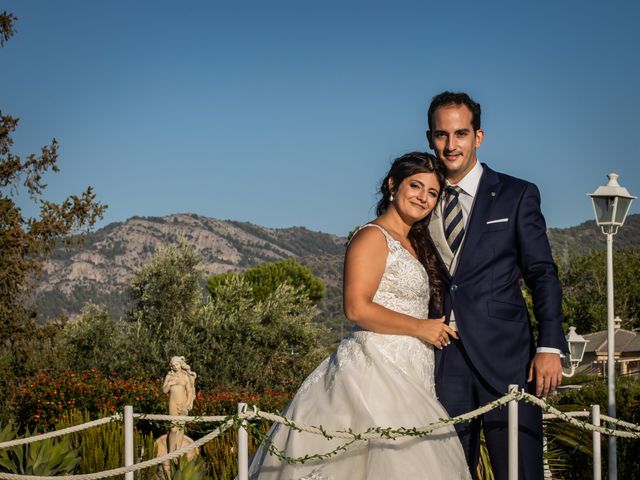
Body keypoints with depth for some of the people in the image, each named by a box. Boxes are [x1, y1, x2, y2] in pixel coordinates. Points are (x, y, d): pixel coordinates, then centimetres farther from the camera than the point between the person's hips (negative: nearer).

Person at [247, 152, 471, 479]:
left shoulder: (414, 244, 21)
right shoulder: (373, 237, -7)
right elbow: (357, 308, -17)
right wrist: (420, 328, -12)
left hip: (407, 376, 9)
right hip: (377, 370, -9)